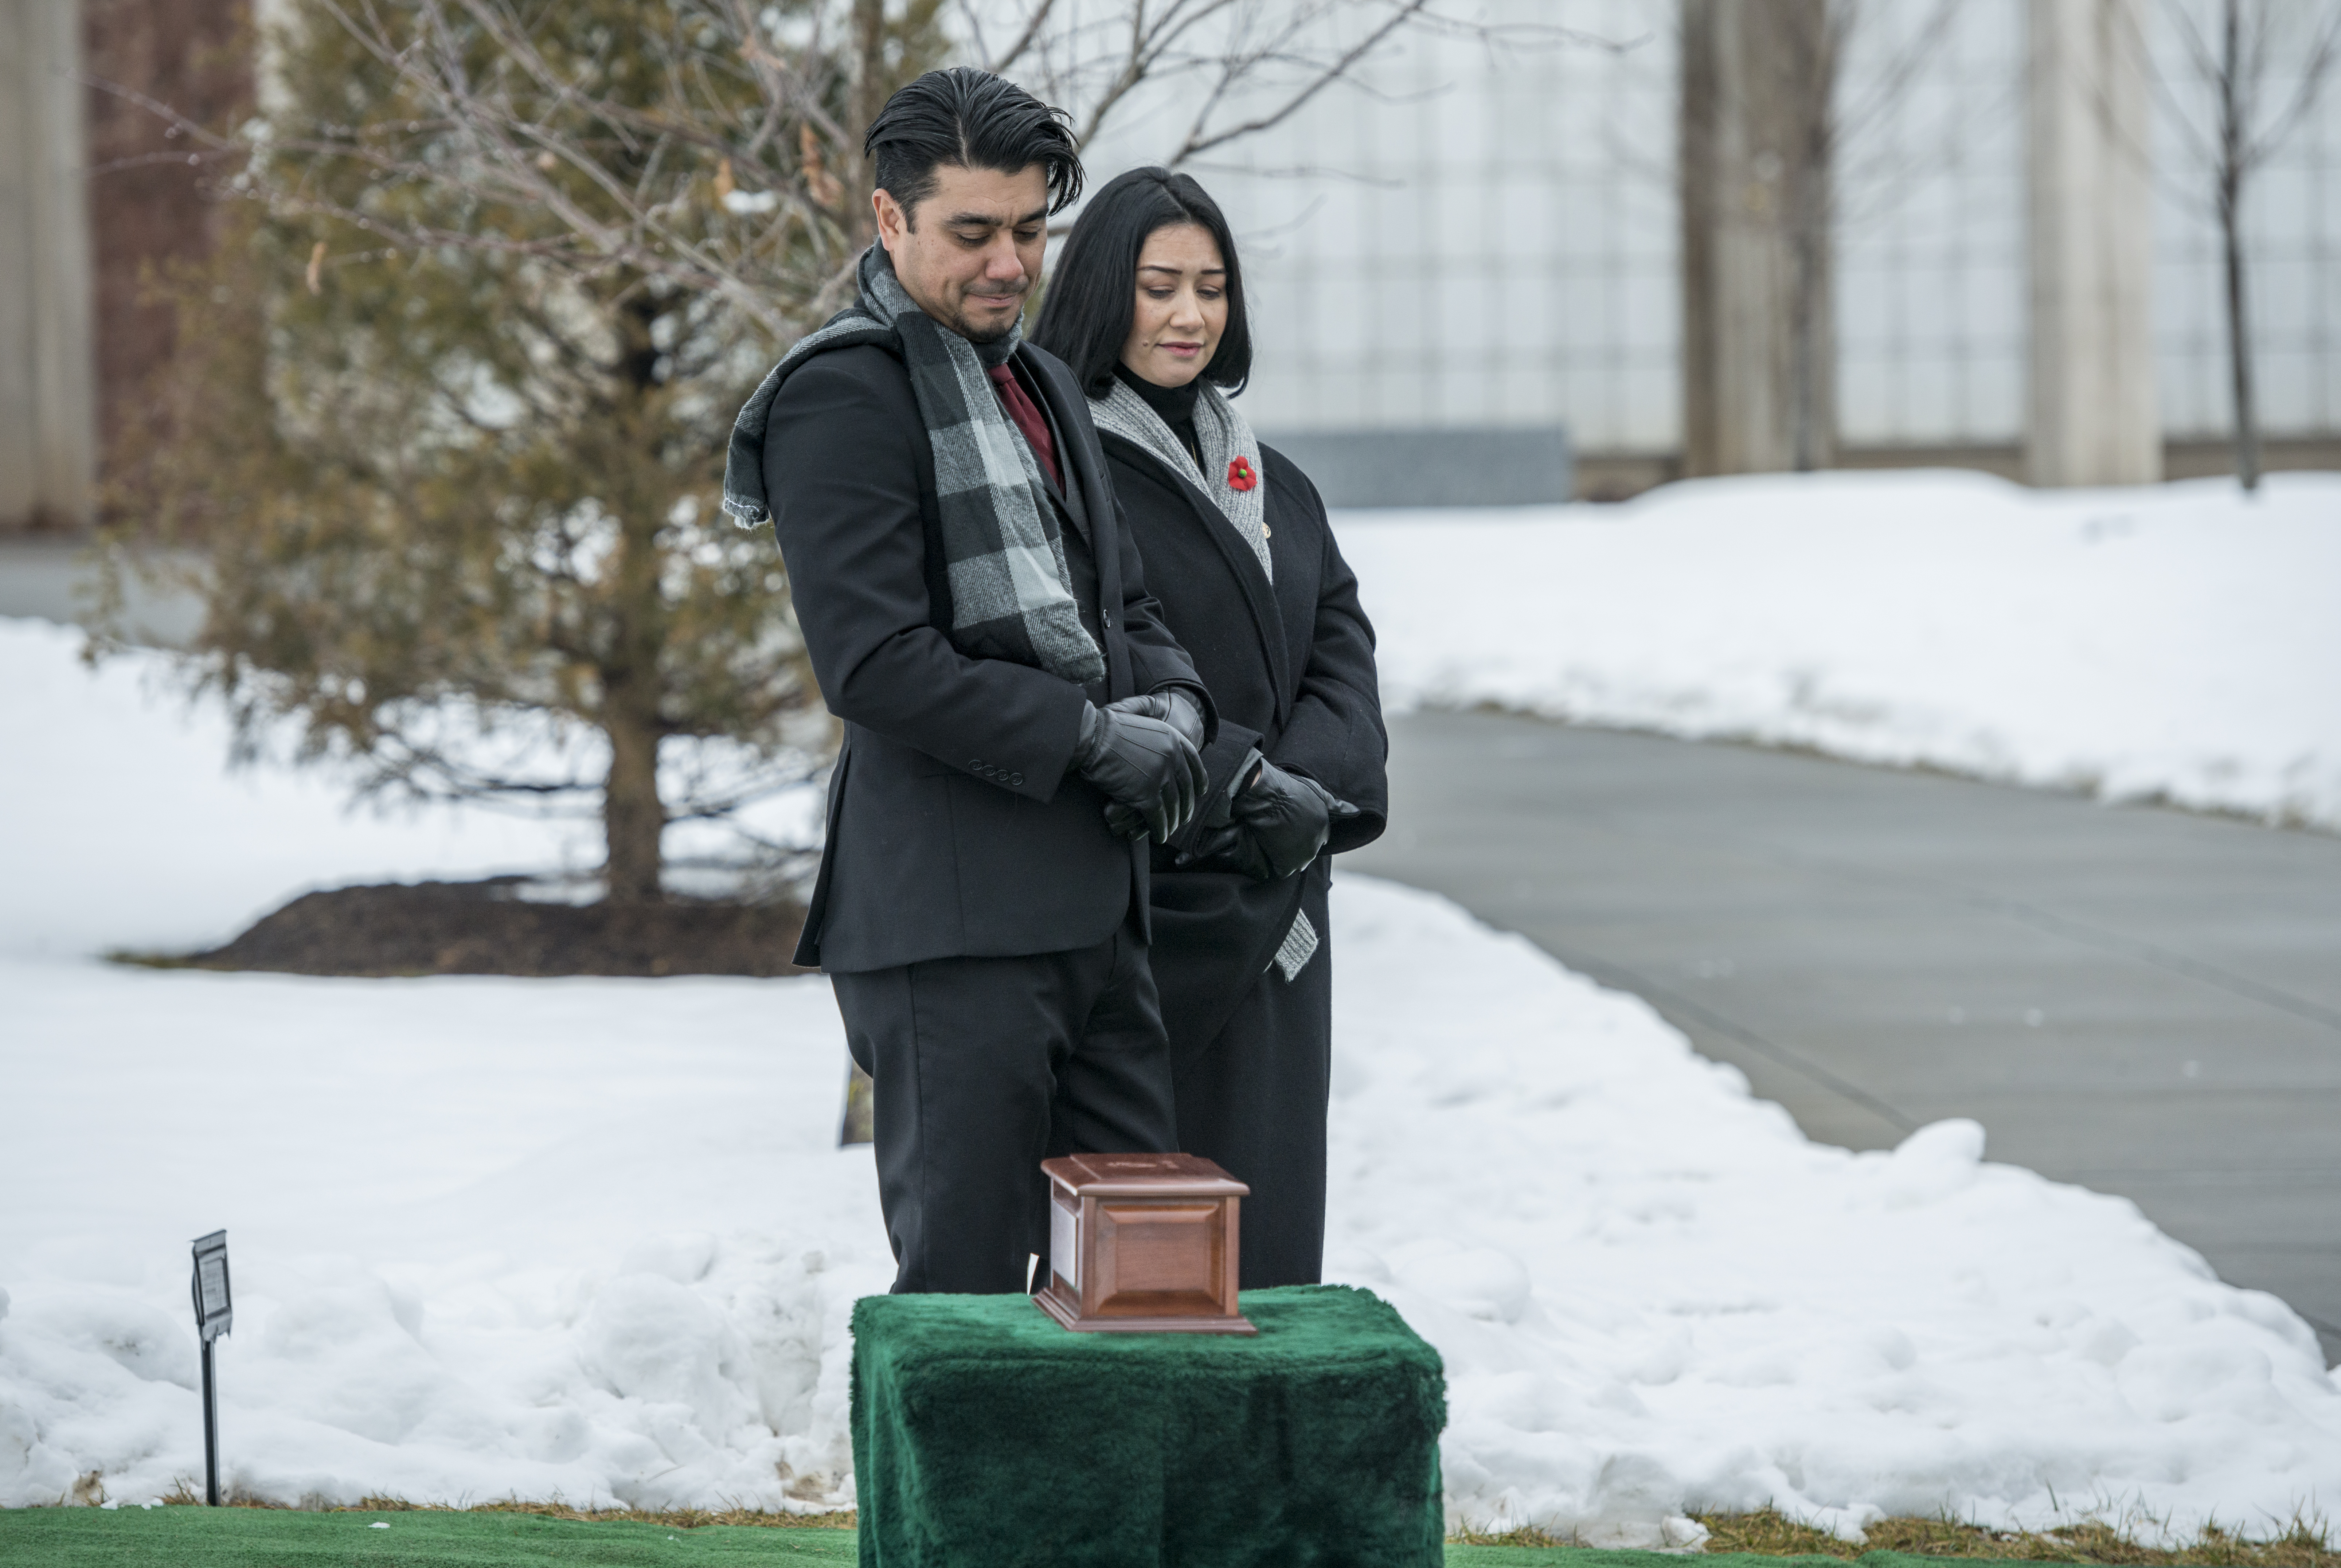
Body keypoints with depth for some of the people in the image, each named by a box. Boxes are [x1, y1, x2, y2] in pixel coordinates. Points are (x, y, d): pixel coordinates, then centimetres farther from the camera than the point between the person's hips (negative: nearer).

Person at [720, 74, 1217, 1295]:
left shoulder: (1040, 386, 20)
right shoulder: (843, 394, -10)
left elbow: (1119, 606, 25)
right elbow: (873, 664, -18)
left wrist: (1172, 703, 2)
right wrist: (1090, 737, -16)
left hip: (1088, 905, 9)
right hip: (949, 919, -9)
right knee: (965, 1287, -4)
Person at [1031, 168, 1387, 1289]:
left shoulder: (1271, 484, 17)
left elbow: (1340, 654, 8)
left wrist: (1308, 783, -12)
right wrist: (1237, 787, -22)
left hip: (1269, 924, 7)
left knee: (1263, 1234, 5)